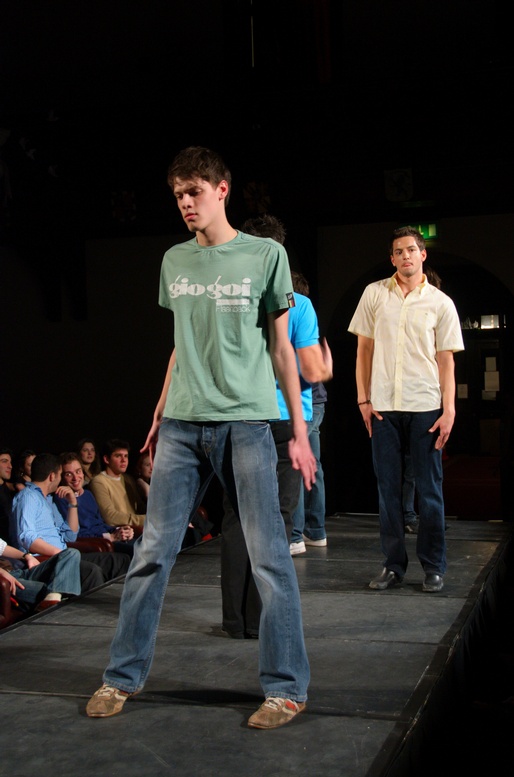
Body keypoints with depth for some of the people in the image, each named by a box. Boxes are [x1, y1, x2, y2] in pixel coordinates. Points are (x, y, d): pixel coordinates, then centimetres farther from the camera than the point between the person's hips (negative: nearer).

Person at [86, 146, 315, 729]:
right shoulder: (174, 261, 13)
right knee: (152, 552, 5)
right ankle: (122, 677, 18)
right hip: (181, 424, 4)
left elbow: (280, 347, 3)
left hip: (246, 424, -4)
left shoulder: (265, 255, 1)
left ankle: (286, 688, 10)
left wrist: (298, 429, 0)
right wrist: (158, 415, 17)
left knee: (269, 558, -1)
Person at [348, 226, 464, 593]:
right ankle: (393, 564, 16)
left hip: (425, 407, -1)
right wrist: (363, 398, 3)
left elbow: (446, 360, 4)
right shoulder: (374, 294, 7)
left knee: (429, 490, 2)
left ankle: (434, 566, 13)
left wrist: (449, 410, -4)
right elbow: (364, 348, 9)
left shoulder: (441, 303, 4)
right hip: (383, 407, 1)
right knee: (388, 489, 6)